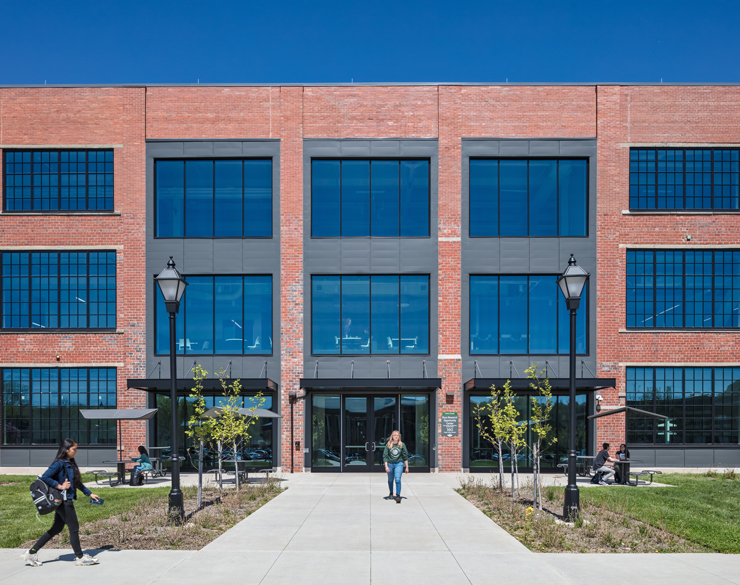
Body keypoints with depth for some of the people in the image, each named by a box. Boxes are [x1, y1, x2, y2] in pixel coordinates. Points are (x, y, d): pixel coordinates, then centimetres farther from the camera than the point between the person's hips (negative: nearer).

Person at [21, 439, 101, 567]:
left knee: (56, 529, 13)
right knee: (74, 528, 0)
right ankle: (80, 558, 11)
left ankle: (31, 553, 18)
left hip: (67, 500, 9)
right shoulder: (59, 463, -14)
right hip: (63, 500, -9)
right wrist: (60, 486, -20)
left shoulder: (70, 463, 14)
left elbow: (77, 483, 23)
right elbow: (45, 477, -22)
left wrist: (90, 494, 24)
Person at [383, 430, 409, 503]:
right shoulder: (388, 445, -4)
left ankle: (398, 495, -17)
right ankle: (391, 493, 38)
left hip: (399, 464, -2)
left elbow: (405, 456, 3)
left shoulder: (402, 445, -3)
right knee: (390, 480, 16)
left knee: (398, 479, -17)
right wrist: (386, 466, -11)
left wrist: (407, 467, 3)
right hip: (390, 464, 2)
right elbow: (385, 456, -3)